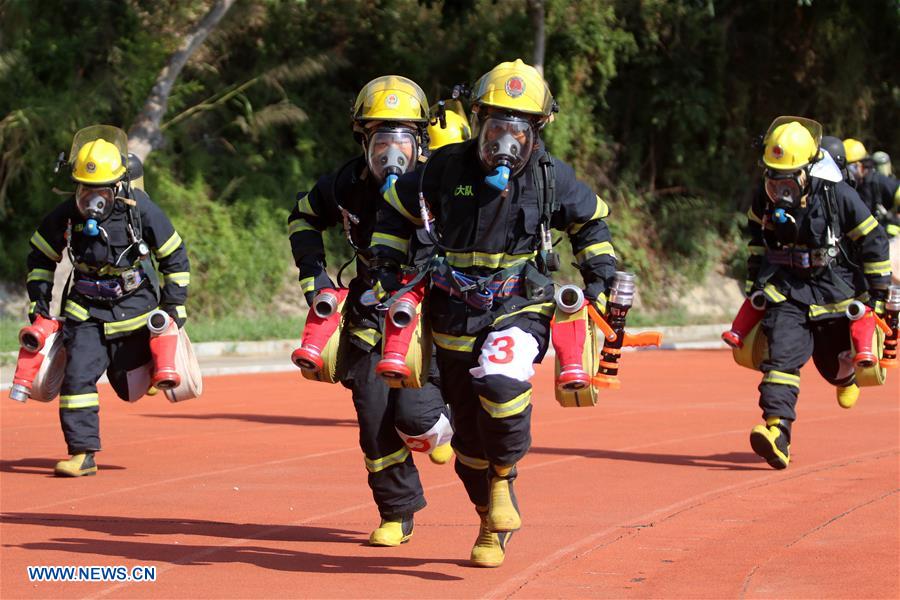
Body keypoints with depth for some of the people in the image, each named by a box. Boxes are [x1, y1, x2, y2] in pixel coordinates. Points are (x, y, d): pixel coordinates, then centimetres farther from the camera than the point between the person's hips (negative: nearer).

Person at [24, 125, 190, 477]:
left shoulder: (141, 209, -15)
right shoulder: (66, 215, -11)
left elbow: (174, 255, -1)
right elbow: (41, 257, 7)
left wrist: (174, 305, 0)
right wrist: (38, 301, 1)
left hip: (135, 306, -1)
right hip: (86, 311, 1)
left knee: (134, 389, 9)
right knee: (78, 376, -16)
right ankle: (82, 453, -10)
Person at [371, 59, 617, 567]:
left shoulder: (552, 177, -4)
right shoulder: (447, 168, -4)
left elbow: (590, 220, 16)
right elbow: (397, 208, 13)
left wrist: (600, 275, 10)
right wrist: (387, 265, 7)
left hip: (521, 307, -2)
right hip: (457, 313, 2)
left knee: (501, 381, -33)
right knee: (471, 429, 8)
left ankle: (505, 473, -7)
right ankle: (492, 525, 29)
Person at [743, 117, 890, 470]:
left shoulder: (838, 196, -18)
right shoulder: (766, 201, -6)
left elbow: (873, 241, -7)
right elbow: (758, 230, 19)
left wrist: (877, 292, -3)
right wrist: (756, 274, 20)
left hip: (834, 288, -2)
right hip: (786, 288, 2)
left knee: (833, 359, 14)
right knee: (782, 353, -19)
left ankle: (846, 375, 55)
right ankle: (777, 431, -30)